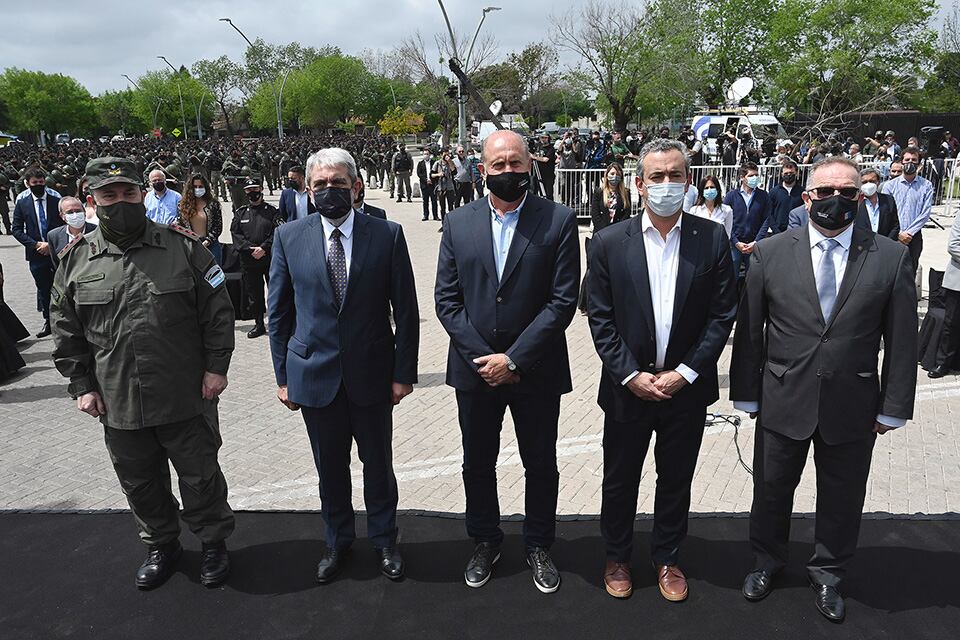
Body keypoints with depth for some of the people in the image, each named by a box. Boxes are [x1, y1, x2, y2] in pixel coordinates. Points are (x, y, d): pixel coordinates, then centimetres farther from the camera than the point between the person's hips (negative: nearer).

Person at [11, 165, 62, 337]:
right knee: (43, 290, 9)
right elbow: (17, 230, 4)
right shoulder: (22, 203, 3)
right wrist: (36, 244, -9)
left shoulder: (57, 200, -1)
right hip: (37, 254, 2)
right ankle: (48, 322, 21)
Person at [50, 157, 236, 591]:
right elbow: (67, 331, 9)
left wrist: (216, 367, -7)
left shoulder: (182, 247, -4)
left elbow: (217, 311, -3)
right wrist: (81, 385, 4)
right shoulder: (76, 260, 3)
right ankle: (161, 546, 40)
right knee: (140, 485, 18)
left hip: (186, 399, -2)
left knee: (200, 477, 11)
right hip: (118, 405, 3)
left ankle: (214, 543, 32)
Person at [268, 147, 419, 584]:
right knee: (329, 466, 16)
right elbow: (279, 313, 4)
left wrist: (404, 372, -5)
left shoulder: (387, 234, -6)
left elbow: (405, 310, -4)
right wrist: (283, 376, 3)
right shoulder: (289, 237, -2)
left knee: (378, 463, 14)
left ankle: (384, 539, 37)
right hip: (315, 374, 1)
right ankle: (337, 540, 38)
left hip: (372, 374, -1)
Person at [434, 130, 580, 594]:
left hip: (536, 371, -2)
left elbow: (563, 301, -11)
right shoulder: (458, 223, 1)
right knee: (478, 463, 17)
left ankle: (539, 546, 36)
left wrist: (513, 359, -15)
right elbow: (446, 298, -1)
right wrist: (481, 356, -10)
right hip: (474, 369, 2)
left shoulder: (558, 221, -7)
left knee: (541, 465, 13)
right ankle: (484, 542, 39)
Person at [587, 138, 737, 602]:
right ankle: (617, 556, 37)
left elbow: (722, 315, -4)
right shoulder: (609, 242, -5)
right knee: (620, 480, 14)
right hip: (627, 386, 0)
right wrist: (631, 375, -12)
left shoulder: (712, 240, -3)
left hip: (686, 387, 1)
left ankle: (667, 558, 38)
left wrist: (684, 373, -11)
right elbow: (600, 319, -5)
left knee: (676, 480, 16)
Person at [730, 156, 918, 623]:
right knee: (771, 489, 17)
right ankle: (767, 560, 42)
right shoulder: (769, 254, -5)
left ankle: (828, 572, 41)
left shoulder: (891, 258, -4)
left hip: (852, 407, 0)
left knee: (841, 497, 16)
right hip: (783, 401, 0)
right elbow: (749, 331, -2)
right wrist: (747, 394, -1)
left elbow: (901, 340, -2)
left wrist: (892, 408, -2)